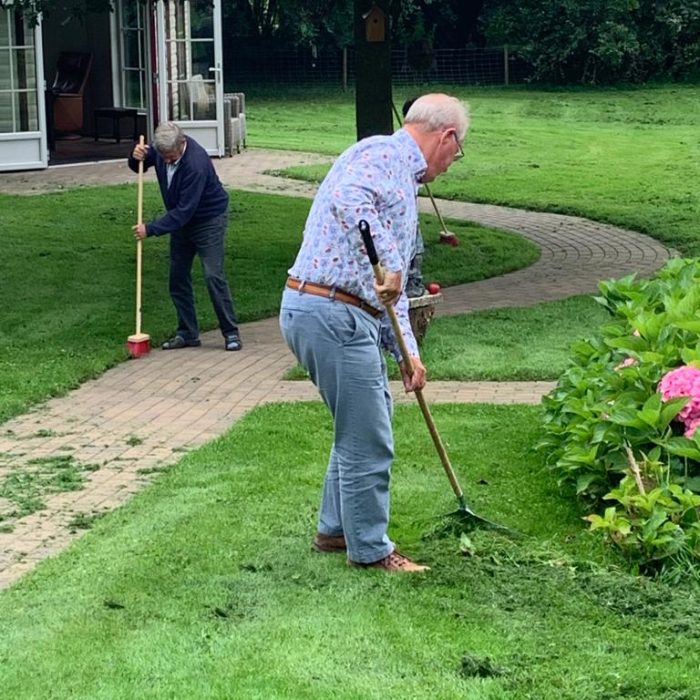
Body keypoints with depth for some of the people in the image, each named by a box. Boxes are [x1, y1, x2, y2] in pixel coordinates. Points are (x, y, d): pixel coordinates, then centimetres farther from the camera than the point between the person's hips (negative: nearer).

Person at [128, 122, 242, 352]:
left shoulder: (196, 163, -34)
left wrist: (150, 229, -28)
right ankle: (187, 333, 14)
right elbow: (139, 167, 7)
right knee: (177, 276, 6)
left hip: (209, 219, -7)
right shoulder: (162, 148, -11)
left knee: (213, 276, -13)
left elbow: (184, 210, -32)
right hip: (181, 220, 7)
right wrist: (136, 157, -18)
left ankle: (231, 332, -4)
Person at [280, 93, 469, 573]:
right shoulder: (383, 154, -7)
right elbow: (348, 200, -31)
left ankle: (337, 528, 35)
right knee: (368, 440, 0)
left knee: (364, 424, 23)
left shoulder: (404, 180, 23)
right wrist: (389, 263, -31)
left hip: (345, 316, 10)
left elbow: (394, 287, 24)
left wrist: (407, 350, 17)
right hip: (331, 313, -10)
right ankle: (370, 548, 14)